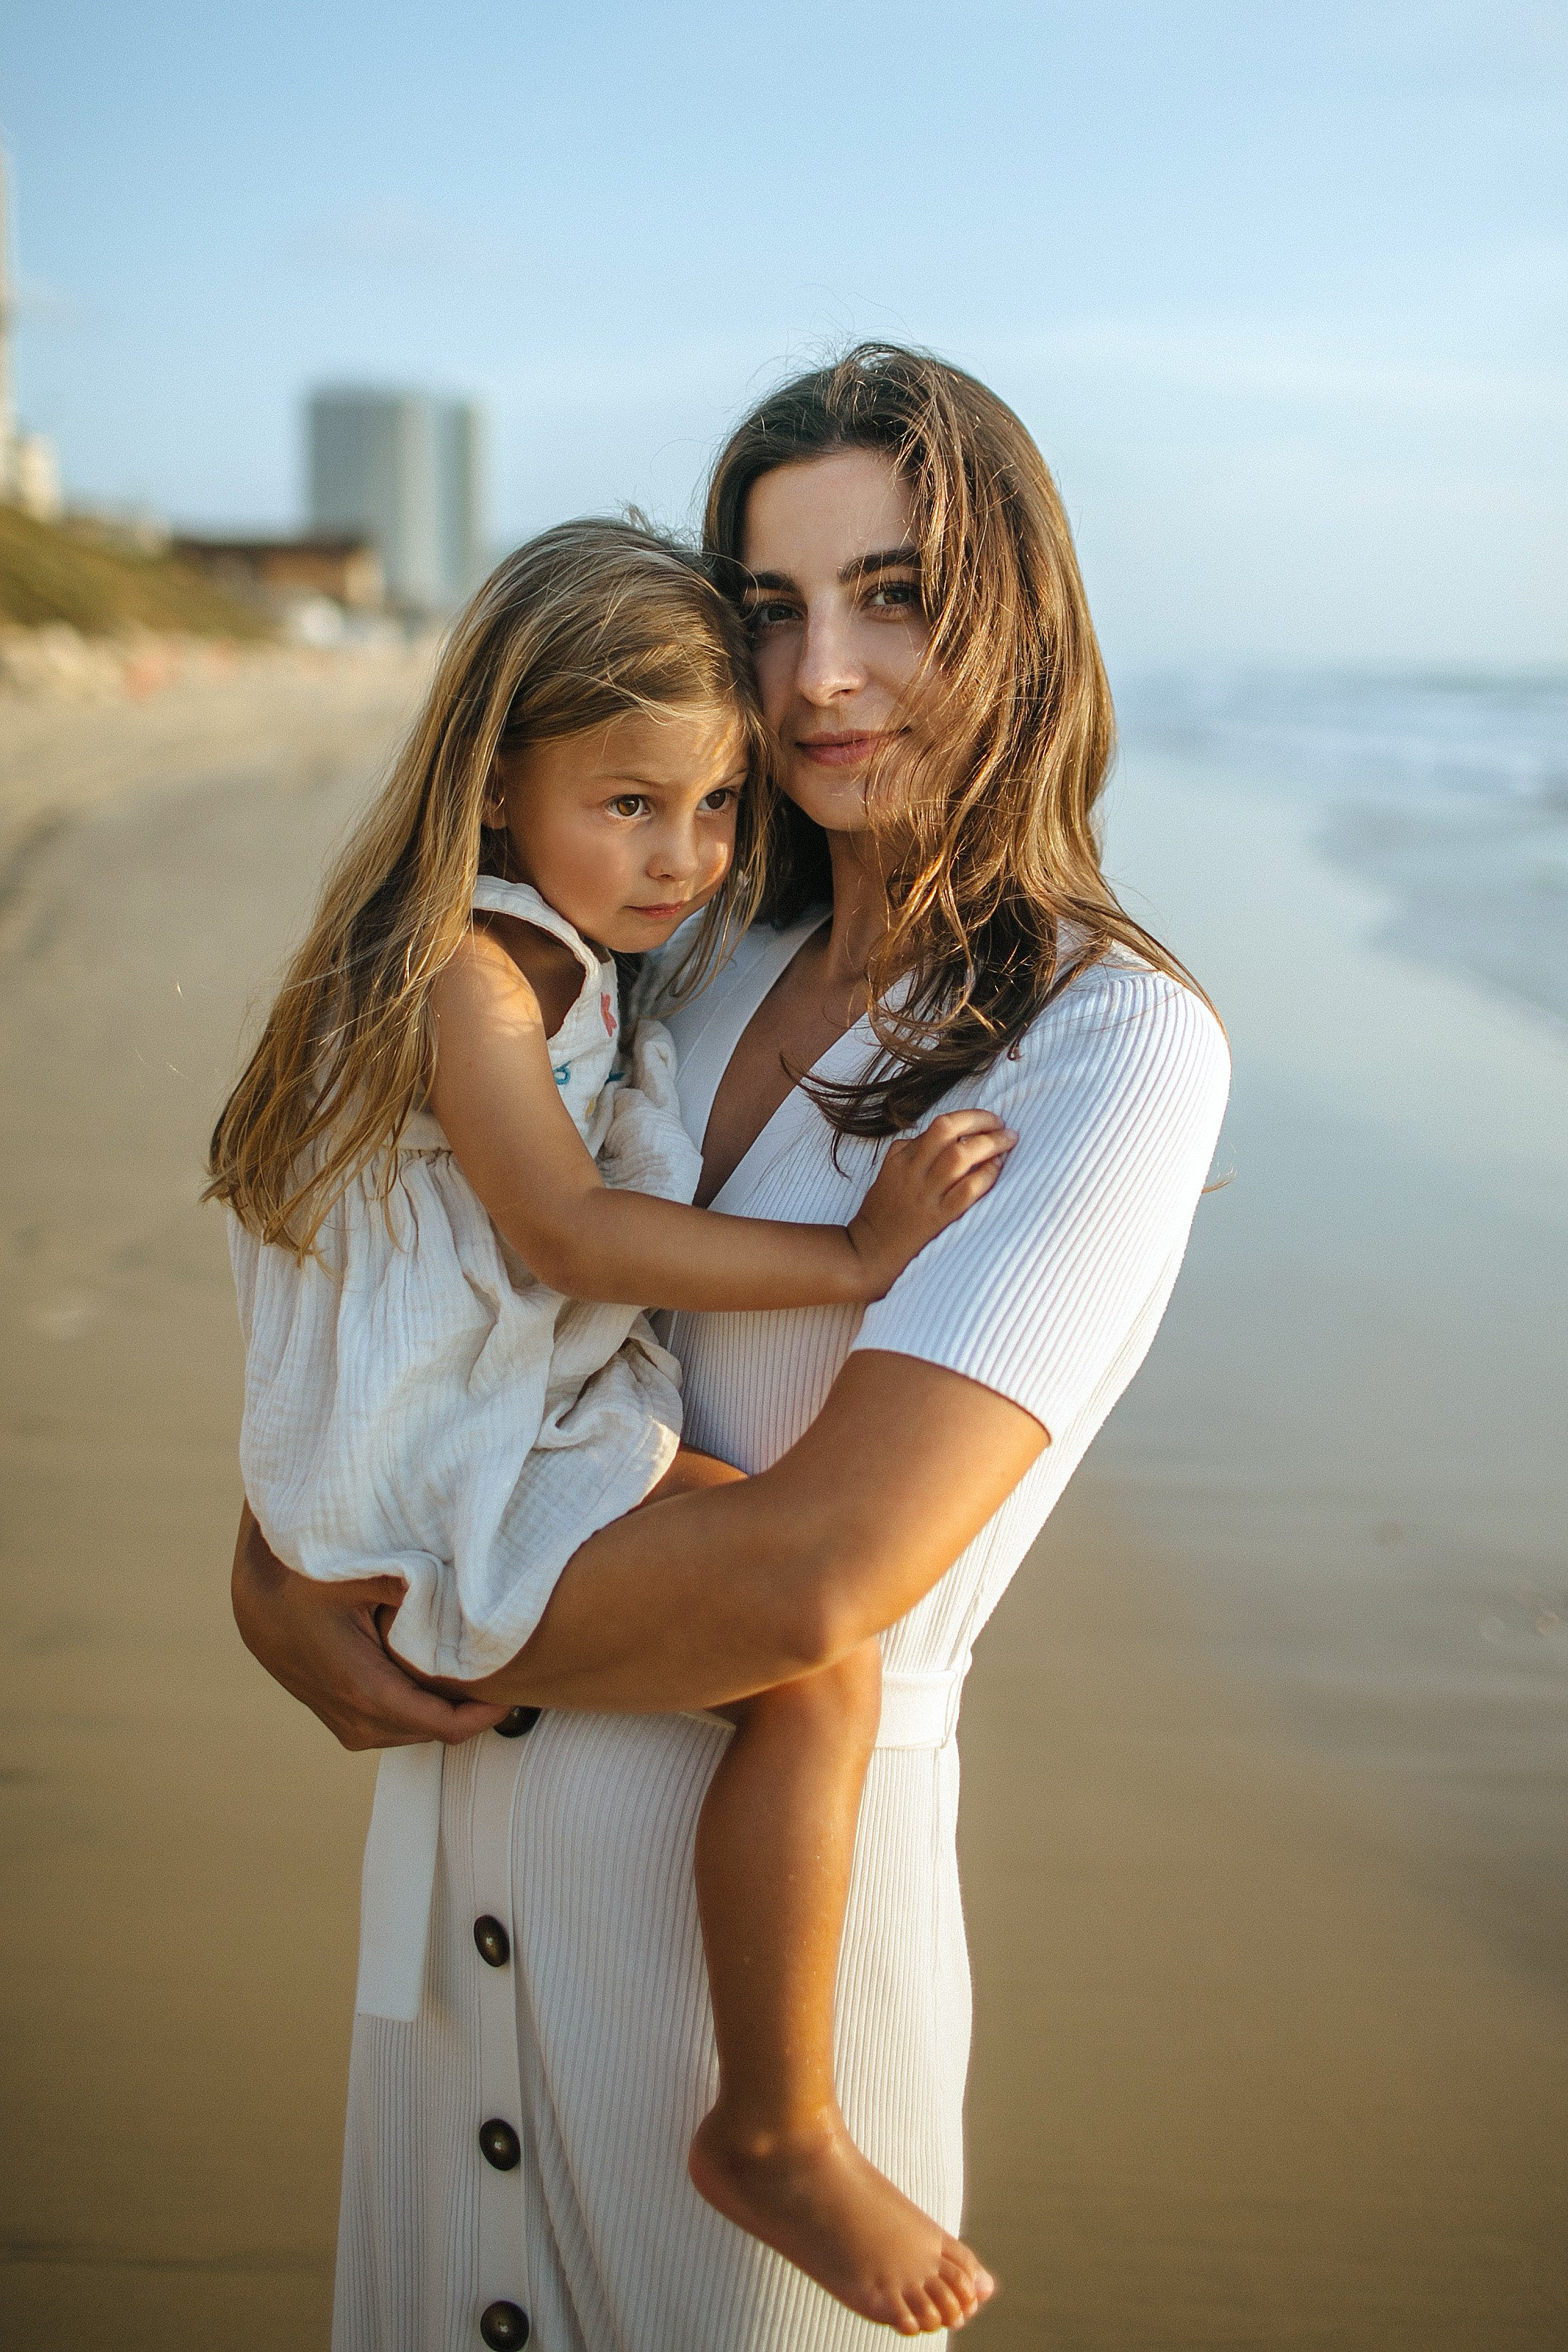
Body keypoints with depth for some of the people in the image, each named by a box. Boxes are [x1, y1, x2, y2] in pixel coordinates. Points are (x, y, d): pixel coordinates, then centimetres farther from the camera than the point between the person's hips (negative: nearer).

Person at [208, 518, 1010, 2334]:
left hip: (536, 1425, 10)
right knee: (820, 1656, -24)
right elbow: (567, 1233, -25)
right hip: (446, 1485, -10)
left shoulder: (574, 959, 12)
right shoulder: (469, 973, -18)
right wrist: (851, 1254, -27)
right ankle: (776, 2130, -7)